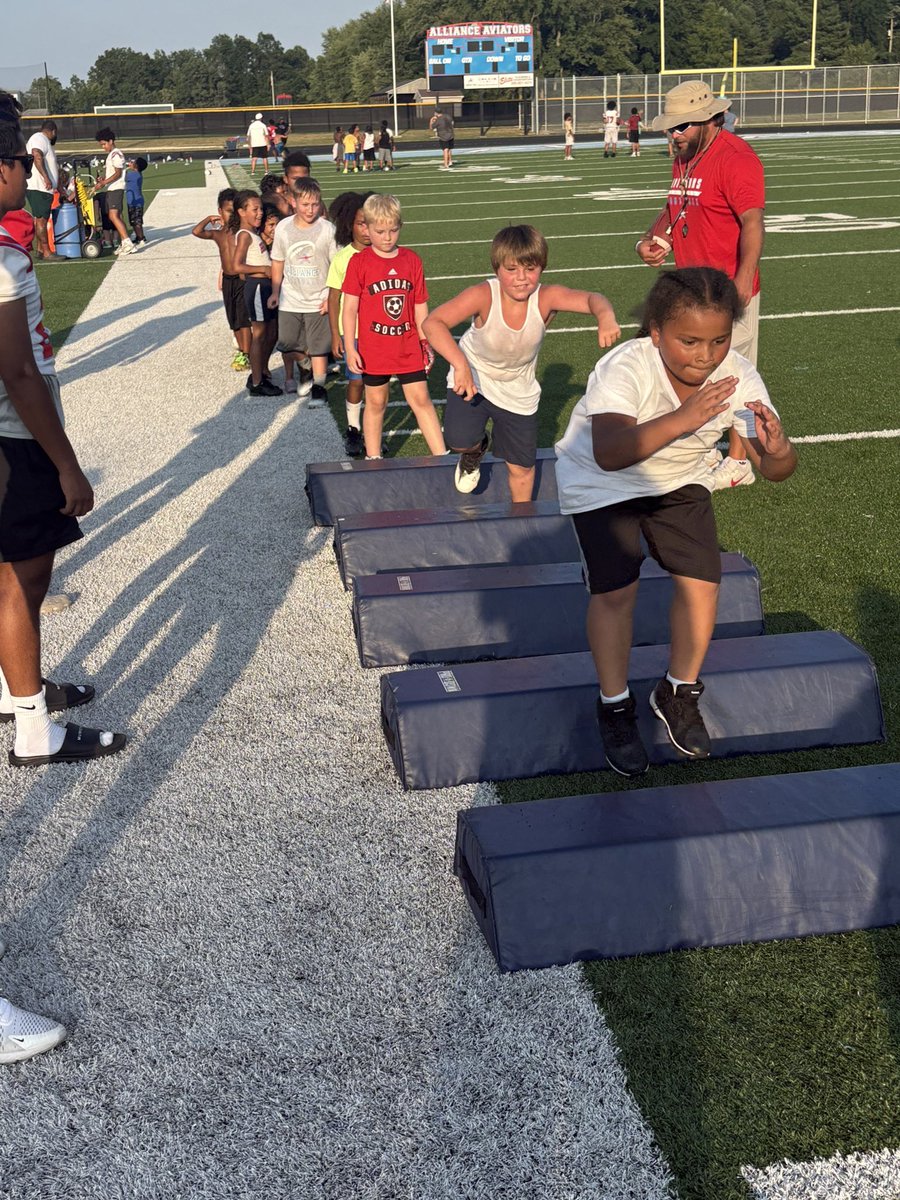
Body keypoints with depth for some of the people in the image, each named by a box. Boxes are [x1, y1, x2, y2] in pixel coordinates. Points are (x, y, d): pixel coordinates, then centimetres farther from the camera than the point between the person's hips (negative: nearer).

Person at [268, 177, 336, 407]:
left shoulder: (327, 229, -12)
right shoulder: (283, 227, -5)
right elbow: (278, 262, 8)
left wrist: (331, 297, -10)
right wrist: (275, 292, 11)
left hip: (318, 301, -3)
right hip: (290, 299, 3)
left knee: (319, 347, 0)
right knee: (288, 345, 15)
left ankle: (318, 387, 12)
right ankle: (289, 377, 39)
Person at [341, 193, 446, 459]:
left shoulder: (412, 260, 2)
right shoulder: (359, 262, -6)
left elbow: (420, 306, 8)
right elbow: (350, 307, -6)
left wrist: (426, 343, 10)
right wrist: (350, 348, -10)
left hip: (408, 346, 2)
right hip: (374, 348, -2)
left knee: (421, 399, 2)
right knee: (376, 402, 10)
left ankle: (442, 456, 5)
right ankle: (373, 458, 22)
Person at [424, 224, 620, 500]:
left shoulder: (546, 298, -28)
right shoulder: (484, 295, -33)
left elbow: (590, 298, -41)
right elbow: (433, 323, -41)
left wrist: (606, 317, -65)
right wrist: (461, 364, -54)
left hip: (518, 392, 2)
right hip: (472, 378, -2)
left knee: (521, 468, 10)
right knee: (459, 442, -22)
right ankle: (474, 451, 18)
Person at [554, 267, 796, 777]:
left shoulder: (738, 377, -23)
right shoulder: (624, 369, -36)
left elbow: (775, 469, -20)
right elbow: (609, 454, -52)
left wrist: (778, 451, -44)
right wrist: (682, 418, -62)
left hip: (679, 481, 4)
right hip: (603, 482, -4)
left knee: (702, 581, -5)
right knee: (616, 588, -13)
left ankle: (679, 694, 20)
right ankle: (616, 707, 10)